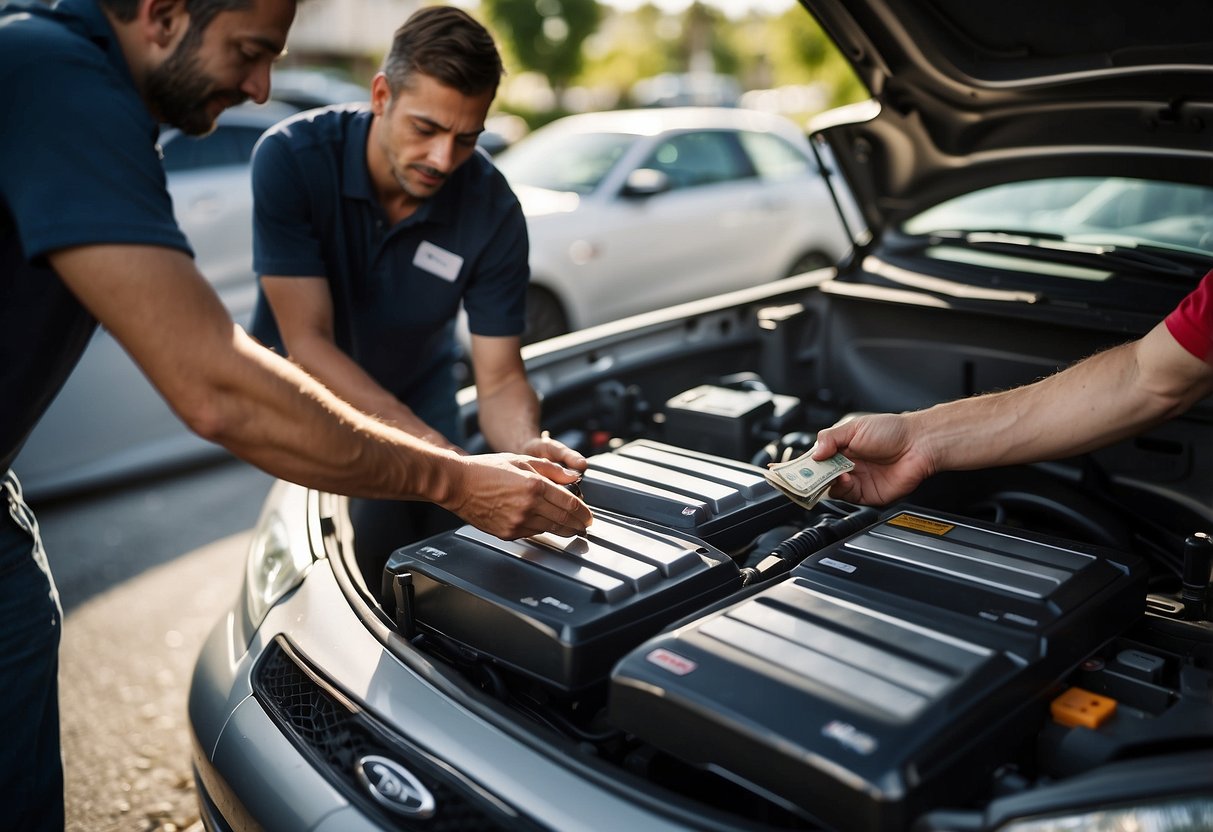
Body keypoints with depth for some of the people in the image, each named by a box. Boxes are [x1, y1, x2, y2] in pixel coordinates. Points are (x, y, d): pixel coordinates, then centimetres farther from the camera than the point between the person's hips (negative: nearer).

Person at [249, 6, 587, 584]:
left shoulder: (492, 210, -23)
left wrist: (527, 445, -44)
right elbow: (306, 340, -30)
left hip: (418, 393, 2)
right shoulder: (291, 158, -28)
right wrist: (433, 447, -42)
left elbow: (500, 378, -20)